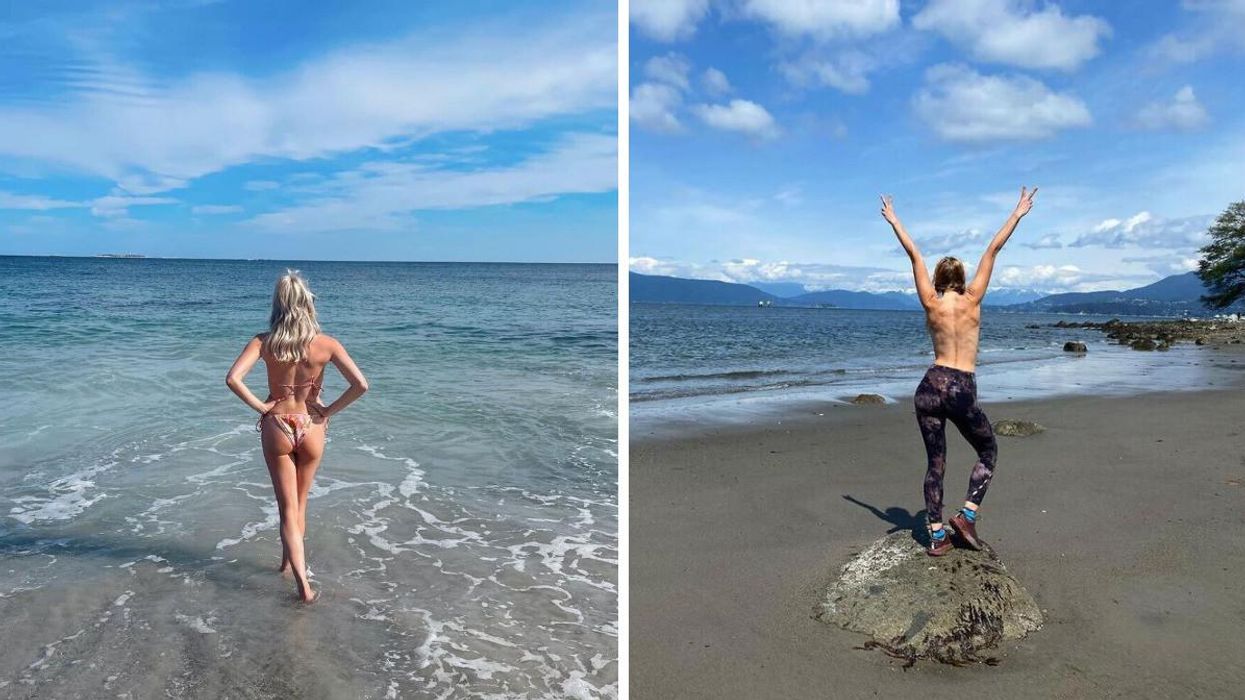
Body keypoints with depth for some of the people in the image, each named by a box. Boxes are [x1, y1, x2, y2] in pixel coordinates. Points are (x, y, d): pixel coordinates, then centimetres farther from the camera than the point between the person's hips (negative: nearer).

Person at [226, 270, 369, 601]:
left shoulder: (264, 342, -11)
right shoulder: (326, 344, -11)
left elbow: (233, 379, -22)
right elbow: (361, 385, -16)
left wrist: (259, 406, -9)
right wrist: (329, 410, -3)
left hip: (276, 428, -1)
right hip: (311, 428, 1)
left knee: (288, 508, 6)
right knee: (299, 503, 22)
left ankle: (303, 584, -5)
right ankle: (288, 562, 38)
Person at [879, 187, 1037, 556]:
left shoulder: (931, 303, 1)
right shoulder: (971, 300, -1)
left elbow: (914, 254, 8)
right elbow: (993, 251, 4)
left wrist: (894, 221, 15)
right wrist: (1017, 215, 10)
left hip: (931, 385, 2)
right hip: (963, 390, -2)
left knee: (935, 463, 9)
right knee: (988, 451, 19)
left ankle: (936, 536, 10)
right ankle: (967, 514, 5)